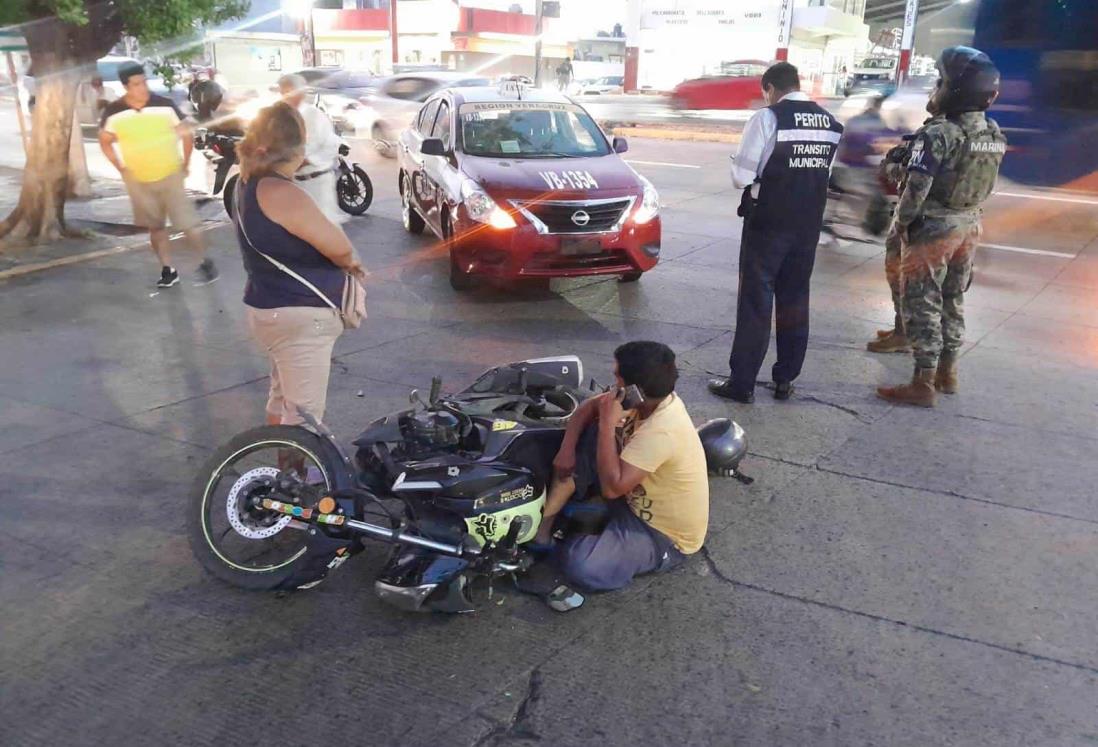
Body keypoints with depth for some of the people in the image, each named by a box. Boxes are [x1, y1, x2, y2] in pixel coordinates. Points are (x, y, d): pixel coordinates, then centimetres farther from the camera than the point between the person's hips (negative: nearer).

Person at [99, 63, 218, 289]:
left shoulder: (165, 105, -12)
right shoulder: (114, 112, -8)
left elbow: (186, 135, 0)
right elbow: (105, 141, 8)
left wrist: (185, 165, -1)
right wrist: (120, 168, 2)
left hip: (170, 176, -2)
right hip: (139, 181, 2)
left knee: (187, 224, -5)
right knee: (155, 227, 11)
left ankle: (206, 263, 11)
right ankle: (168, 270, 21)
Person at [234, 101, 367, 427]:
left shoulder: (252, 183, 7)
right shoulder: (280, 192, -23)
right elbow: (340, 248, -21)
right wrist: (350, 262, 2)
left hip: (279, 310, 11)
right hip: (297, 317, -11)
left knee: (284, 399, 23)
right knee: (304, 416, -5)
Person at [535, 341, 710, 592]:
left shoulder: (660, 433, -35)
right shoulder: (652, 398, -8)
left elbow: (612, 487, -34)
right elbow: (590, 406, 4)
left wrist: (607, 424, -30)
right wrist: (567, 448, -10)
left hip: (665, 536, -9)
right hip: (638, 501, 9)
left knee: (579, 564, -30)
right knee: (587, 438, -3)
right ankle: (541, 524, 1)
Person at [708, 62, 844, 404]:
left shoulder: (767, 118, -12)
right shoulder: (831, 123, 6)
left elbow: (741, 176, -13)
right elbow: (825, 174, 13)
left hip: (768, 223, -5)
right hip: (809, 225, 6)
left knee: (755, 301, 1)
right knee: (795, 300, 14)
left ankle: (742, 383, 6)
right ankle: (785, 380, 22)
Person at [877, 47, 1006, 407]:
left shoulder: (938, 134, -20)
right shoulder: (994, 135, 3)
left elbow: (917, 188, -20)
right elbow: (985, 186, 7)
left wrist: (901, 221, -9)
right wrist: (966, 214, 13)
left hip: (932, 228, -7)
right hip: (969, 226, 7)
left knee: (922, 305, -1)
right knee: (952, 300, 17)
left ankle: (923, 383, 1)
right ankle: (947, 372, 28)